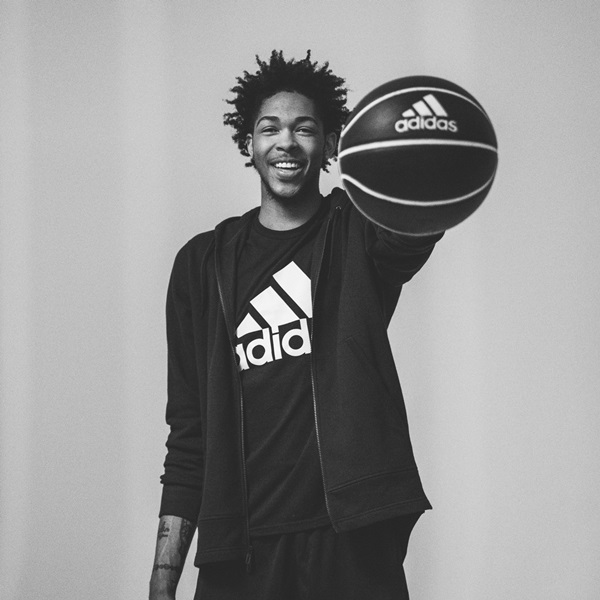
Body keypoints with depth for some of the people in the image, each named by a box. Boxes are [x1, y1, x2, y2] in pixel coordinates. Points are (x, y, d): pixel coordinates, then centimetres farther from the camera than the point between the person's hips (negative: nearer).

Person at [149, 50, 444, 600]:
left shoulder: (357, 232, 4)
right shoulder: (203, 264, 9)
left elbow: (412, 229, -22)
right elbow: (188, 432, 9)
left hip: (355, 547, -1)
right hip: (237, 554, 2)